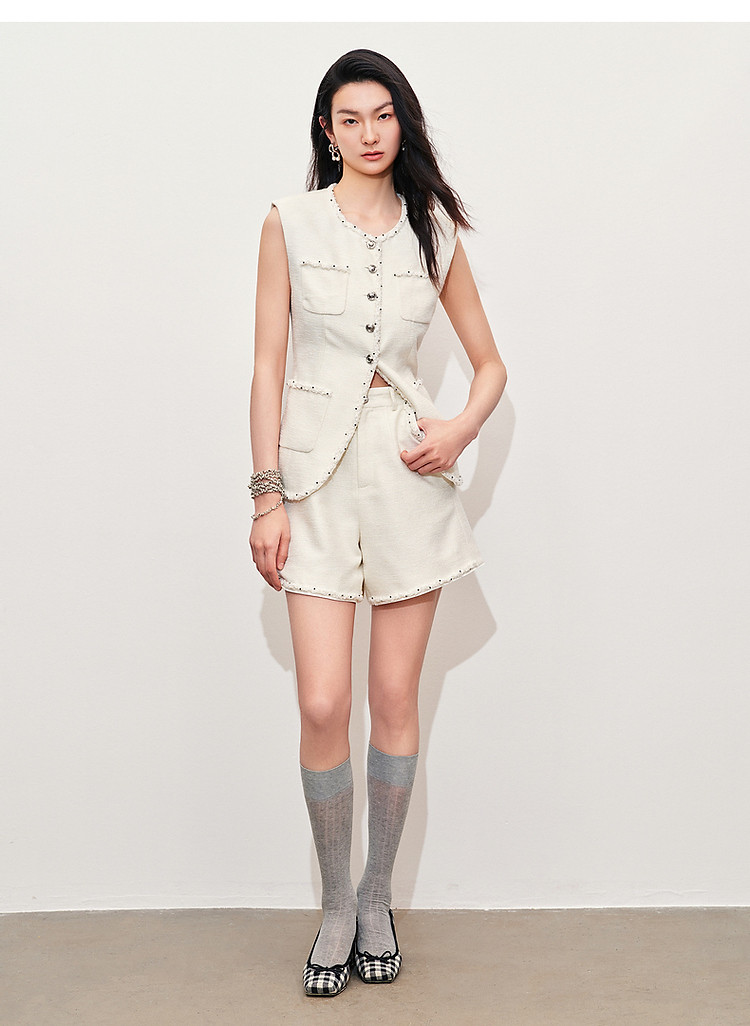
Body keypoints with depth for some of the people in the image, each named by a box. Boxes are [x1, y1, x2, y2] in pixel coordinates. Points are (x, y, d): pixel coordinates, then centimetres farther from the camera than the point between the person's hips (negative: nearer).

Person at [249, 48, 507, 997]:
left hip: (410, 467, 2)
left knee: (396, 698, 5)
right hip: (318, 466, -1)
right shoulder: (291, 222, 3)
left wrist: (462, 431, -8)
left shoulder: (434, 231, 8)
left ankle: (377, 899, 24)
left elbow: (490, 363, 13)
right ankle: (335, 905, 16)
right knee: (323, 706, -6)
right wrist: (267, 496, -6)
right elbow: (267, 364, 0)